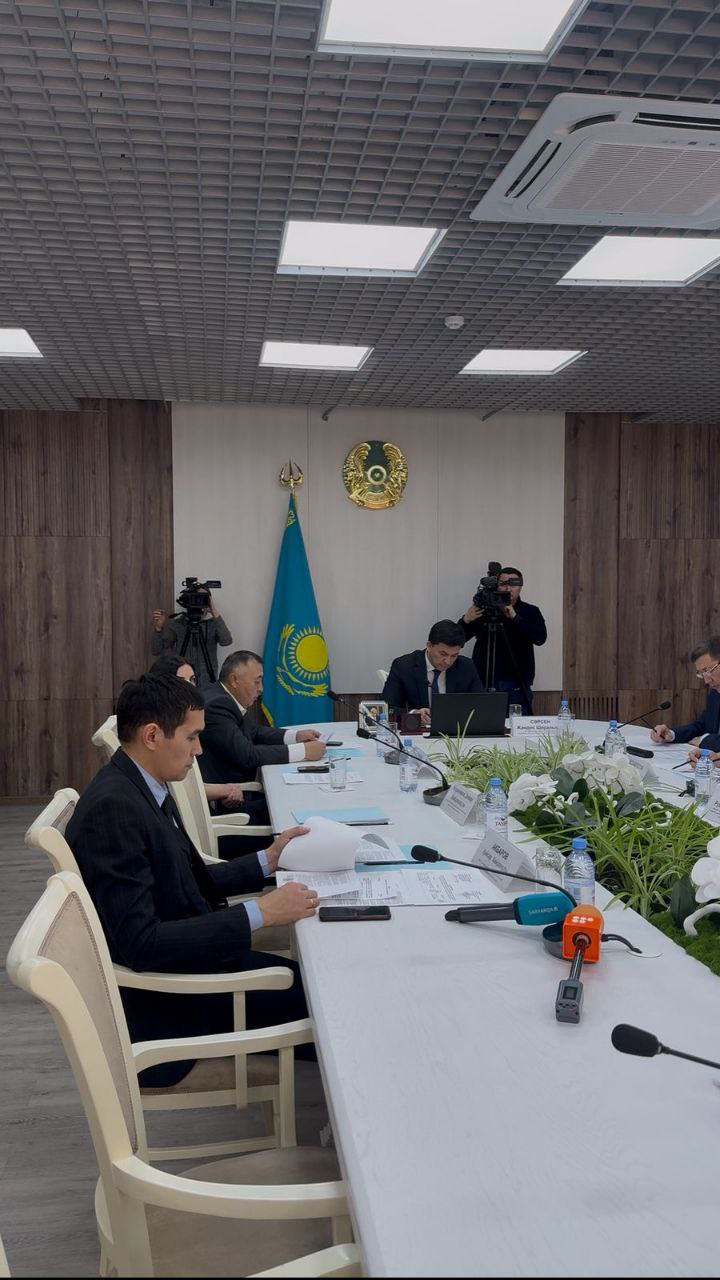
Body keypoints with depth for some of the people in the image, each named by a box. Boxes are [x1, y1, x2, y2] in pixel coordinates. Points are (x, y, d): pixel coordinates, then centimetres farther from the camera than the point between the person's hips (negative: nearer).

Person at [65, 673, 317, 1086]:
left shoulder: (142, 788, 2)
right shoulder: (114, 807, -25)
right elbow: (139, 944, -29)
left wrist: (268, 860, 4)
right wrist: (259, 912, -28)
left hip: (188, 958, 8)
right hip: (159, 999, -8)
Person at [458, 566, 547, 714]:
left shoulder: (530, 612, 5)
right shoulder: (484, 610, 7)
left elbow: (540, 637, -12)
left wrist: (514, 617, -22)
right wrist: (466, 620, -18)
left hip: (517, 687, -1)